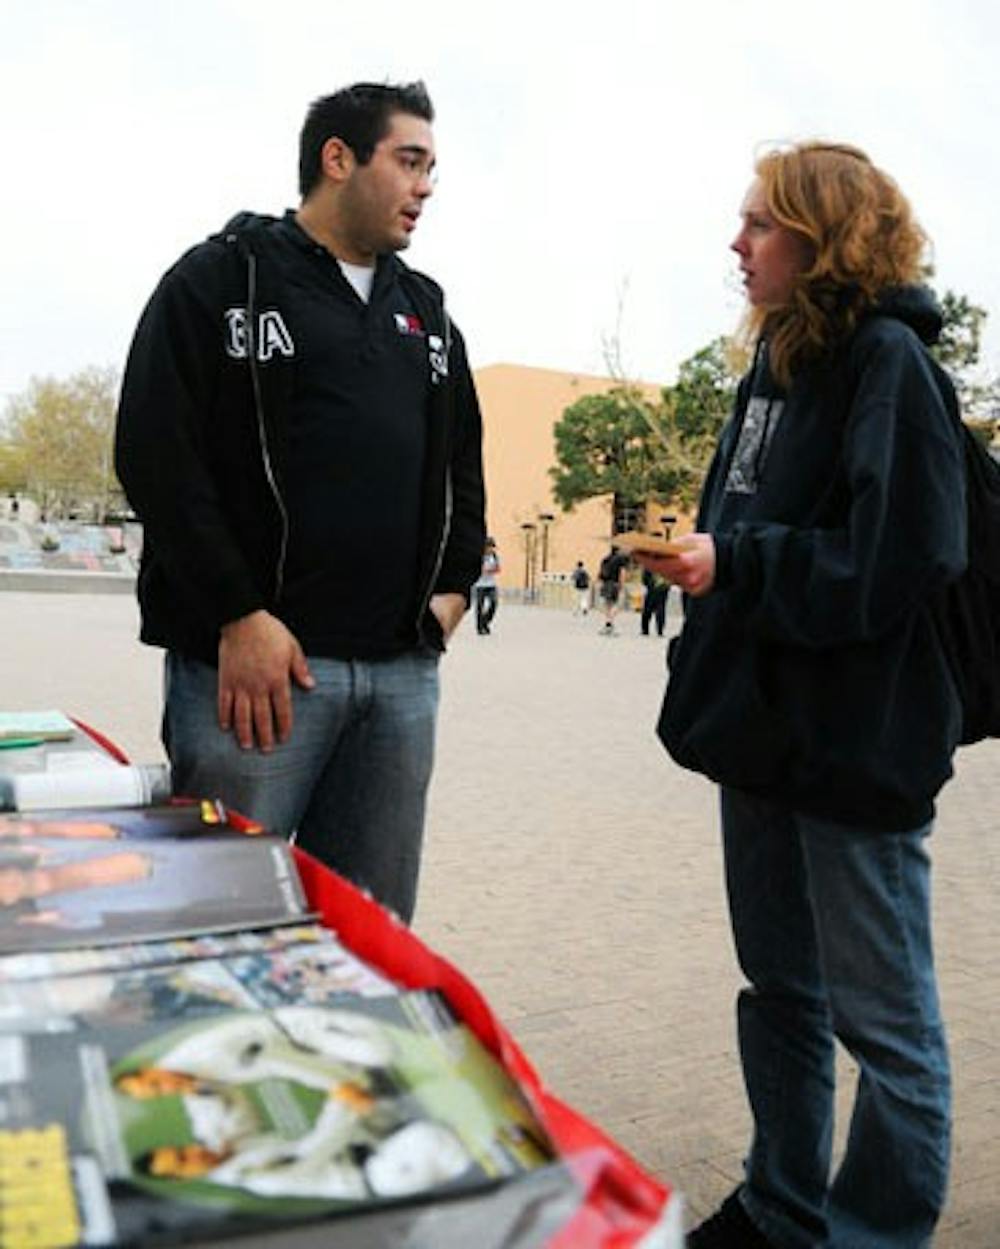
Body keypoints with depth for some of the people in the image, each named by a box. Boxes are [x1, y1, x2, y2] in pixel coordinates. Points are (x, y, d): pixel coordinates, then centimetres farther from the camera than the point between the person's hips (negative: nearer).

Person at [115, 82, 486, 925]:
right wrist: (238, 617, -14)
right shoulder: (222, 279, 3)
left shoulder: (426, 310, 21)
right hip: (255, 656, -5)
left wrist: (454, 584, 11)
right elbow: (158, 457, -7)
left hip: (404, 671, 6)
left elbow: (463, 460, 25)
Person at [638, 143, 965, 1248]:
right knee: (779, 992, 20)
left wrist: (731, 565, -17)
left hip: (855, 743, -9)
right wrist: (694, 550, 4)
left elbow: (898, 557, -21)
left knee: (883, 1021, 6)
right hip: (767, 730, 9)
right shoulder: (777, 362, 13)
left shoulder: (888, 361, -12)